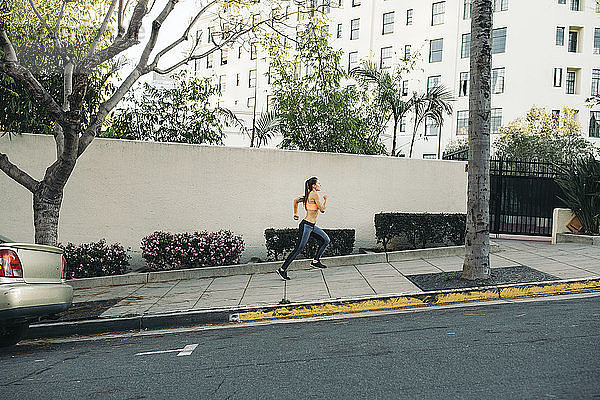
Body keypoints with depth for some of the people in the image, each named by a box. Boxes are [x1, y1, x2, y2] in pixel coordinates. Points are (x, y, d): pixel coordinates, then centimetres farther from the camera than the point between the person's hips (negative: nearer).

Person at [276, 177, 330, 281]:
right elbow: (322, 209, -18)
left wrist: (295, 213, 24)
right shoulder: (314, 194, -16)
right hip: (306, 225, -10)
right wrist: (326, 200, -2)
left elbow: (296, 200, 19)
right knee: (298, 249, -5)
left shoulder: (309, 195, 11)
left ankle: (315, 261, 18)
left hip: (311, 226, 10)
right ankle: (282, 269, 1)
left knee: (326, 240, 13)